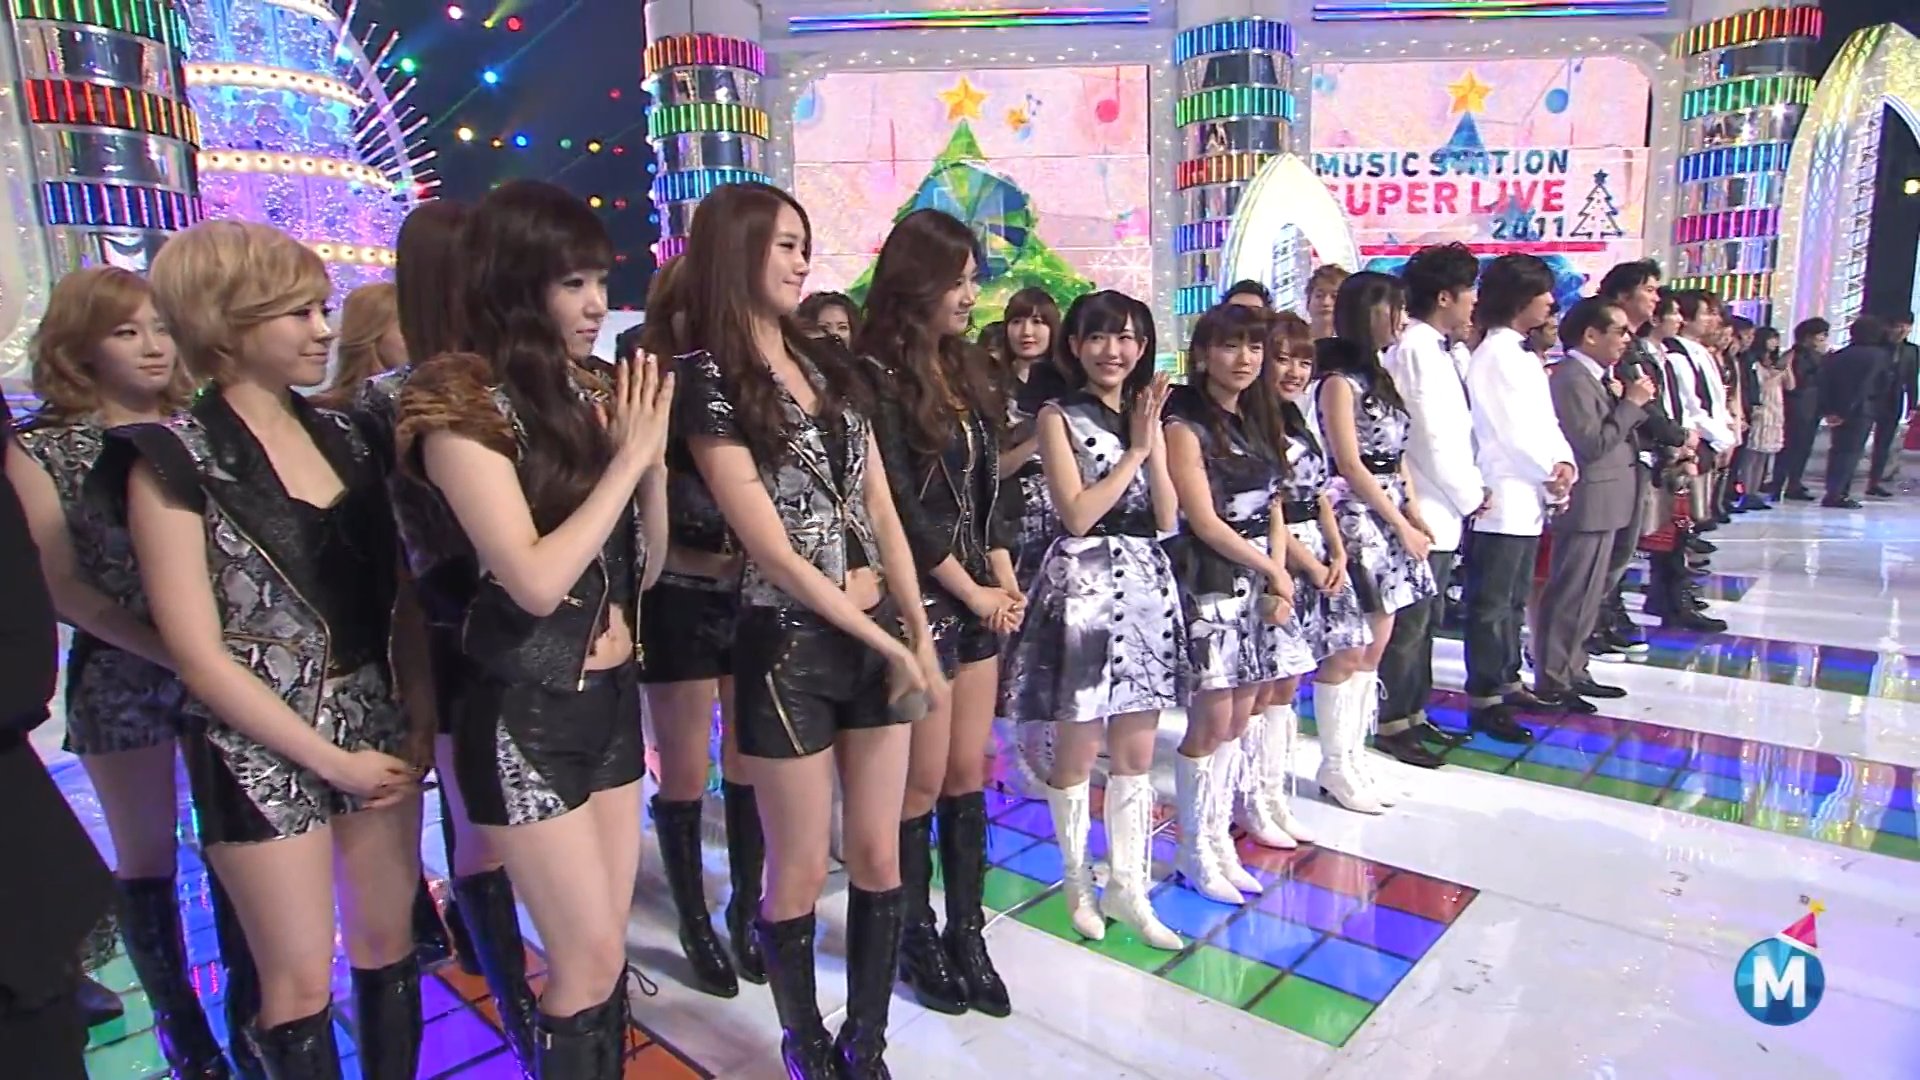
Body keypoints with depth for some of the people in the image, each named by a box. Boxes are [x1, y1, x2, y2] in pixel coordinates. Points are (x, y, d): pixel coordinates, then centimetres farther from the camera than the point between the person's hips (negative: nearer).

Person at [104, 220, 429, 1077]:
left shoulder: (342, 435, 5)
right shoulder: (173, 459, -9)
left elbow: (396, 590, 6)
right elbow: (198, 654, -12)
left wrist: (422, 716, -4)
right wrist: (330, 759, -12)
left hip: (379, 728, 5)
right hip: (262, 750, -4)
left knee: (388, 948, 14)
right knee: (300, 984, 8)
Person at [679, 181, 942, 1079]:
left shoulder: (831, 366, 10)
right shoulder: (709, 381, -9)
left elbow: (881, 514, 8)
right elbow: (772, 550, -14)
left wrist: (918, 634, 1)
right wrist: (888, 645, -12)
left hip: (880, 635, 6)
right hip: (790, 646, -6)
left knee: (879, 857, 13)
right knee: (801, 869, 10)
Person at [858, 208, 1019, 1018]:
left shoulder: (966, 371, 12)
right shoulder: (877, 377, -11)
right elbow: (898, 506, -14)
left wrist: (1005, 583, 4)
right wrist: (974, 592, -9)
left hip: (979, 597, 7)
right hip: (920, 599, -7)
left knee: (969, 778, 12)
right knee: (923, 783, 5)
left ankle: (966, 935, 25)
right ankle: (917, 941, 23)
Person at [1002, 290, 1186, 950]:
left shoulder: (1146, 413, 13)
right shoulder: (1059, 417, -3)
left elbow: (1167, 516, 5)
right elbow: (1077, 514, -13)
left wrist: (1153, 439, -5)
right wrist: (1135, 451, -8)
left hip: (1147, 582, 5)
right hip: (1084, 583, -5)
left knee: (1135, 755, 11)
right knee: (1077, 753, 6)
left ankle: (1128, 886, 26)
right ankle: (1079, 883, 26)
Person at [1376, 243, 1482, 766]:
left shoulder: (1440, 349, 14)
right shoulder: (1416, 349, -15)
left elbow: (1458, 429, 13)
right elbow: (1434, 437, -17)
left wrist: (1471, 488, 4)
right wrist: (1471, 495, -7)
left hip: (1442, 511, 10)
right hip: (1424, 512, -10)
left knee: (1426, 621, 16)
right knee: (1408, 624, -1)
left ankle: (1413, 713, 27)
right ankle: (1393, 723, 11)